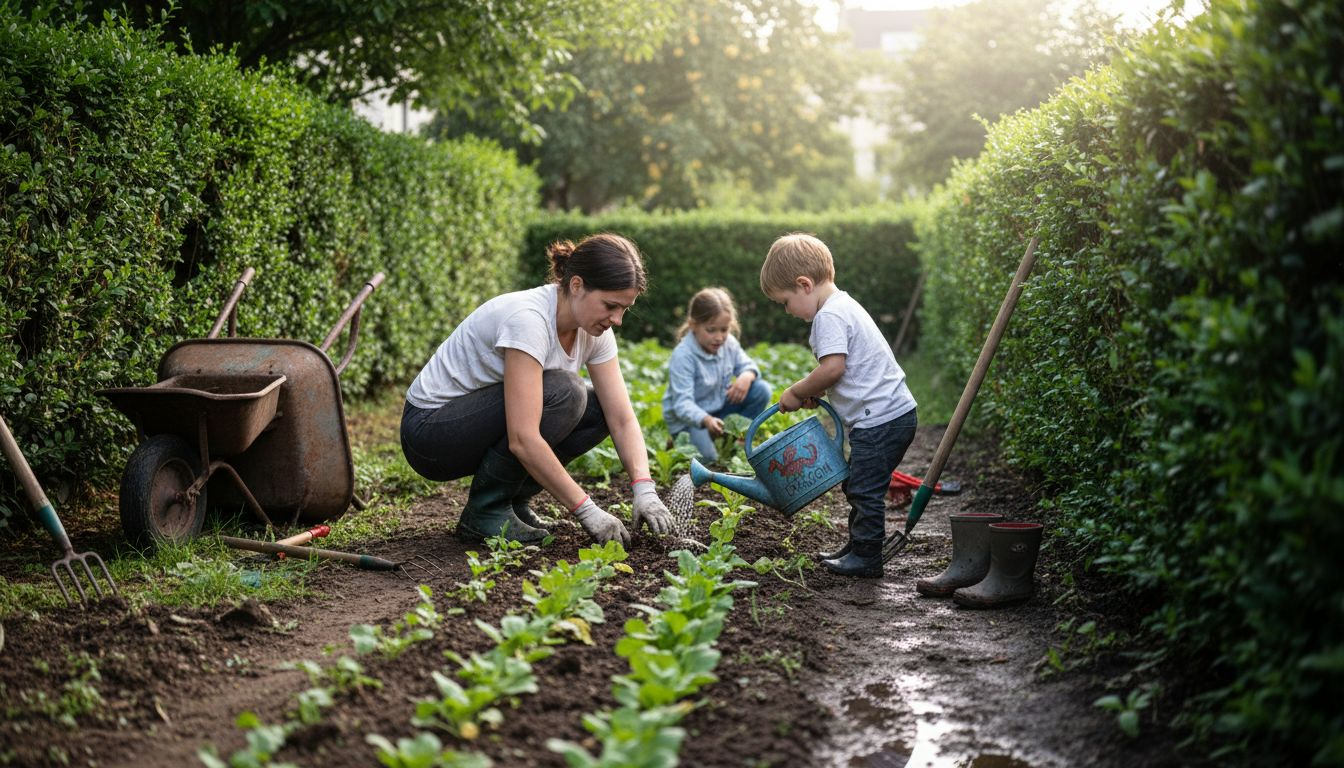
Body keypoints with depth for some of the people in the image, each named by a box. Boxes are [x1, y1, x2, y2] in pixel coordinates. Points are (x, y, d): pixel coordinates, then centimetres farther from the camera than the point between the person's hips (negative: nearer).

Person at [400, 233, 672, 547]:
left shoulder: (593, 329, -6)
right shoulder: (527, 318, -31)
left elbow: (622, 418, -6)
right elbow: (523, 440, -36)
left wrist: (644, 490, -21)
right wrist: (586, 510, -33)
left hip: (484, 423, 8)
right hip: (428, 431, -8)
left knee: (599, 408, -9)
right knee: (562, 393, -28)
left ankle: (512, 498, 4)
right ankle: (485, 510, -13)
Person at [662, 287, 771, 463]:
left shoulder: (729, 343, -6)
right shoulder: (682, 356, -26)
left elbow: (746, 365, 8)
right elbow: (682, 403, -31)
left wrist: (747, 376, -20)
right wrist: (706, 420, -51)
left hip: (719, 406, 6)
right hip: (688, 418, -6)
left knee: (762, 390, -11)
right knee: (708, 456, -32)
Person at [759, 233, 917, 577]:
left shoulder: (829, 316, -16)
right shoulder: (843, 306, 17)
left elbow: (832, 368, -25)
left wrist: (796, 392, -11)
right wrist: (811, 391, 9)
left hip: (881, 418, -11)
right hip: (893, 413, 11)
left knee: (865, 489, -3)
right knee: (858, 486, 19)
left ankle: (866, 558, 4)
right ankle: (858, 547, 29)